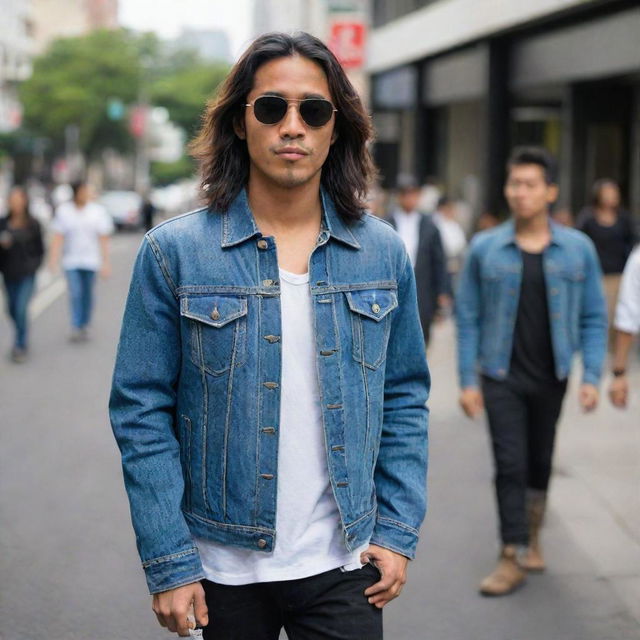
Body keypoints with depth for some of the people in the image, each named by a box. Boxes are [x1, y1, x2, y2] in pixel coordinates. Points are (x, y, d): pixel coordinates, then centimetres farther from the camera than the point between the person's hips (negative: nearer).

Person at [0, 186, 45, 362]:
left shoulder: (33, 224, -3)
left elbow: (40, 248, 4)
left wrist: (34, 265, -7)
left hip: (26, 275, -3)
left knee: (21, 308, -11)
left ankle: (21, 345, 1)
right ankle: (23, 338, 36)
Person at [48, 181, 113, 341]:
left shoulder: (98, 211, 0)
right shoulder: (63, 211, 0)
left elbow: (103, 239, 1)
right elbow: (58, 237, -1)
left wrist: (106, 262, -2)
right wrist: (53, 259, -9)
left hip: (91, 260, 1)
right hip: (71, 261, -1)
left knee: (87, 295, 8)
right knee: (75, 294, -9)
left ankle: (85, 325, 22)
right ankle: (76, 328, -7)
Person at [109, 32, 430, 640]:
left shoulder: (383, 253, 1)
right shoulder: (173, 253, -7)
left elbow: (404, 400, 7)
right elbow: (142, 414, -6)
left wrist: (397, 532, 1)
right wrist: (168, 564, -9)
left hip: (345, 566, 2)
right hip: (224, 569, -1)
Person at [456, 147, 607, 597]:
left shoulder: (578, 249, -2)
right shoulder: (485, 249, -4)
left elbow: (594, 318, 1)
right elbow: (468, 318, -1)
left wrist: (591, 377, -7)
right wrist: (468, 381, -5)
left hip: (551, 376, 2)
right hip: (501, 377, -1)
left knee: (540, 463, 15)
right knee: (510, 465, -4)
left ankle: (532, 536, 34)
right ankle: (514, 556, 2)